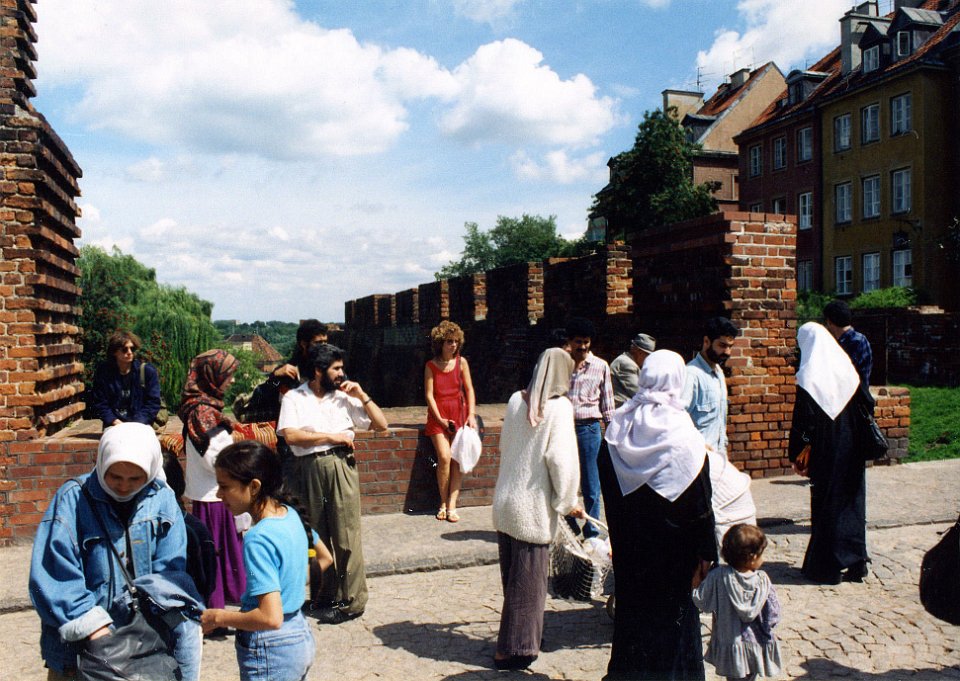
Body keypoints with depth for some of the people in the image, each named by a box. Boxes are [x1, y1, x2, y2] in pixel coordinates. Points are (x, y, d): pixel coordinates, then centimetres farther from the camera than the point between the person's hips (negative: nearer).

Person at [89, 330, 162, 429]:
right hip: (113, 426, 0)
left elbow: (153, 402, 0)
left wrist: (136, 424, -13)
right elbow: (98, 403, 3)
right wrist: (115, 422, -11)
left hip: (140, 424, 0)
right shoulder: (102, 371, 2)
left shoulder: (148, 371, 0)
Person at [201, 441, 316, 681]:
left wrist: (218, 617, -16)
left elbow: (271, 618, -29)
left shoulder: (258, 539, -25)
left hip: (270, 654, -8)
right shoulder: (291, 515, -1)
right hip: (300, 637, 8)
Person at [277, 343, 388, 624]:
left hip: (341, 466, 0)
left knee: (346, 535, -2)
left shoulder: (344, 397, 8)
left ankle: (352, 601, 7)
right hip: (309, 470, 0)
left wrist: (362, 395, 0)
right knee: (316, 537, 11)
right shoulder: (294, 398, 3)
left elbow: (381, 424, 8)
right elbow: (290, 435, -12)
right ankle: (326, 595, 25)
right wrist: (331, 436, -9)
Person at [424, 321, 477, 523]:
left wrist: (471, 415, -6)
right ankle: (443, 503, 1)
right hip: (438, 416, -2)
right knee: (444, 457, -15)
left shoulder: (461, 362, 3)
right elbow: (429, 394, -3)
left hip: (459, 413, 2)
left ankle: (452, 505, 0)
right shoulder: (431, 366, 0)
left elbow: (469, 389, 3)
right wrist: (440, 419, -11)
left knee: (458, 460, -5)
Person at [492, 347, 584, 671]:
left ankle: (509, 644, 33)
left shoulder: (516, 400, 5)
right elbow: (562, 459, -18)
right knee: (528, 581, 7)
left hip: (504, 502, 6)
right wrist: (568, 501, -4)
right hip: (533, 508, -6)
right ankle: (514, 650, 16)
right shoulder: (559, 407, -13)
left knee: (511, 577, 19)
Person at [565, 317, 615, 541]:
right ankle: (569, 530, 24)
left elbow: (607, 401, 8)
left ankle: (591, 533, 15)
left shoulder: (600, 366, 4)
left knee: (590, 486, 4)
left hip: (588, 428, -2)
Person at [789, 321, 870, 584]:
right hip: (851, 451, 5)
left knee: (825, 505, 4)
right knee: (852, 502, 14)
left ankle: (827, 567, 12)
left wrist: (797, 455, -7)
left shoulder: (809, 376, -14)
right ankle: (856, 561, 21)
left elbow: (802, 420, -15)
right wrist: (861, 440, 17)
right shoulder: (847, 368, 1)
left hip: (825, 454, -5)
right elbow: (867, 404, 5)